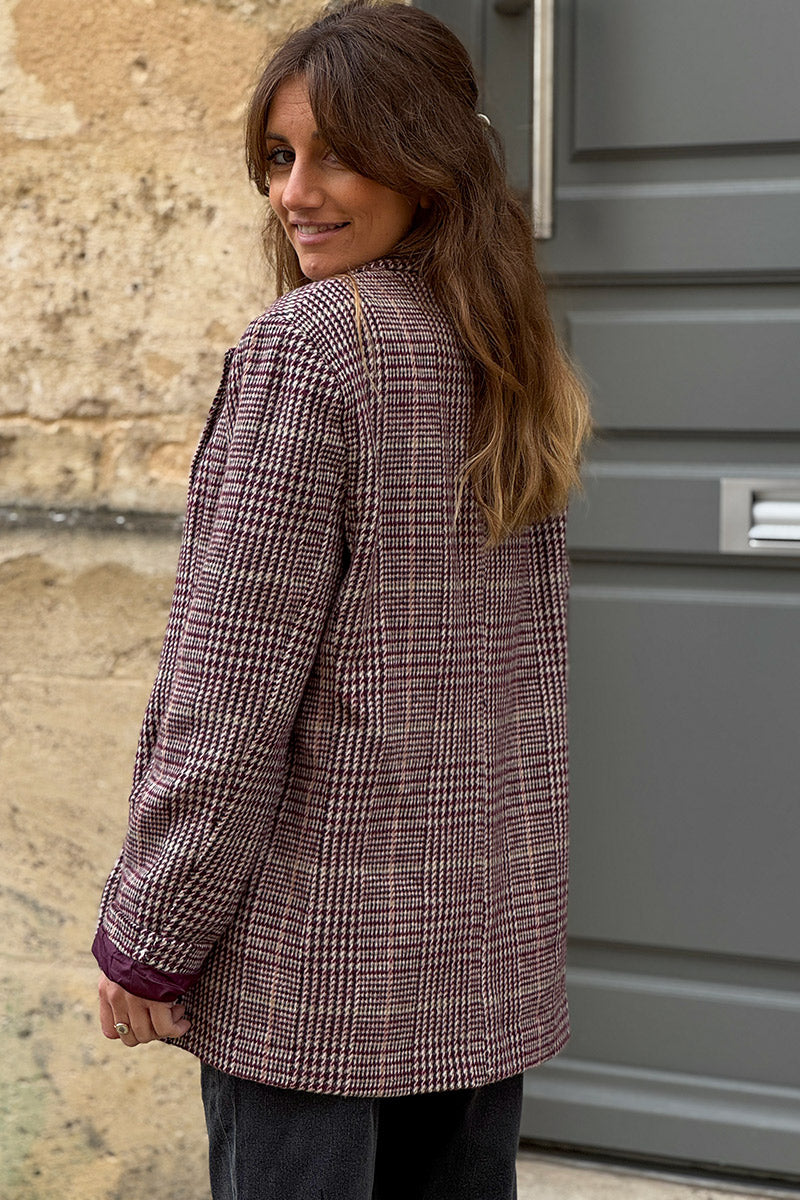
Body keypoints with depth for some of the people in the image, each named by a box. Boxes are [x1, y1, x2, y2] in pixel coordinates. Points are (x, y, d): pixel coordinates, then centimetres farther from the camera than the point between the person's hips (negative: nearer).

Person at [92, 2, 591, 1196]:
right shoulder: (519, 361, 8)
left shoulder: (306, 346, -15)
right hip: (494, 945, 7)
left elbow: (233, 683, -17)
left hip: (316, 949, -7)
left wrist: (148, 936, -10)